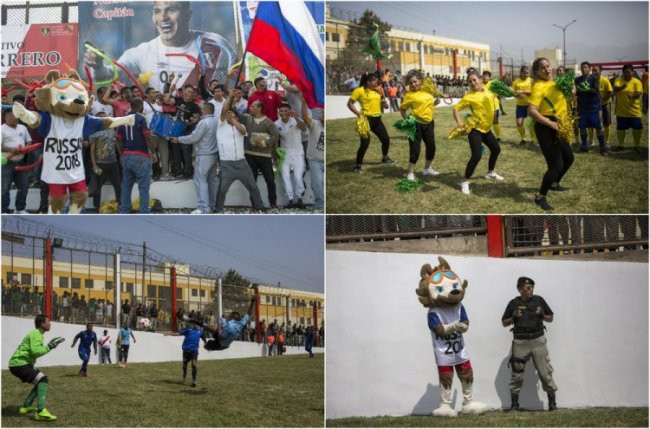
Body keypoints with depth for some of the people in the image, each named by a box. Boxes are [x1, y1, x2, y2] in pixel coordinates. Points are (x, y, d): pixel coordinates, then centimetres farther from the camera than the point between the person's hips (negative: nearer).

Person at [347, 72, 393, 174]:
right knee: (365, 142, -13)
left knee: (386, 139, 13)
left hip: (377, 119, 7)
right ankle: (358, 165, -1)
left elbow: (381, 103, 24)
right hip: (367, 119, -7)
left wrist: (384, 104, 1)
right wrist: (358, 113, -16)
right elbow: (350, 103, -7)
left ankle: (385, 158, 38)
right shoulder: (359, 91, -8)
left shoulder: (377, 91, 13)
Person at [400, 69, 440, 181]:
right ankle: (410, 173, 4)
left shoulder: (427, 90, 4)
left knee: (431, 147, 15)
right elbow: (402, 109, -4)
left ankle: (427, 169, 34)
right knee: (415, 149, -7)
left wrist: (437, 101, 1)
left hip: (428, 123, 6)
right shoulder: (410, 95, -13)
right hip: (416, 124, -6)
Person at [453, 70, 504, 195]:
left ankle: (491, 172, 45)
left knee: (496, 149, 20)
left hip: (486, 128, 7)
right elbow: (456, 108, -12)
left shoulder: (487, 90, 1)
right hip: (475, 129, -7)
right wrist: (459, 122, -25)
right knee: (477, 155, -18)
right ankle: (465, 182, -8)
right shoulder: (469, 96, -15)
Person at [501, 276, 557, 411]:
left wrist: (542, 315, -7)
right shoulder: (514, 303, 3)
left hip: (538, 340, 1)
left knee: (545, 371, -2)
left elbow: (550, 318, 14)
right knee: (517, 373, 0)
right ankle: (514, 403, 11)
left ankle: (552, 401, 7)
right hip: (520, 343, 0)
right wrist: (514, 317, -8)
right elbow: (504, 322, 11)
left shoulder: (539, 300, 6)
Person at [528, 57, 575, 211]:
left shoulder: (553, 83, 9)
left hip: (558, 128, 10)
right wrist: (551, 124, -29)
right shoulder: (539, 86, -19)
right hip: (546, 128, -10)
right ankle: (540, 198, 0)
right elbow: (531, 111, -30)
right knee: (556, 164, -12)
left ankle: (554, 184, 46)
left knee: (569, 158, 24)